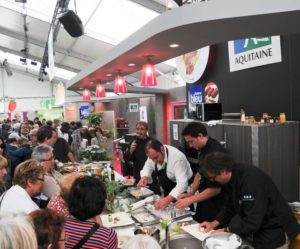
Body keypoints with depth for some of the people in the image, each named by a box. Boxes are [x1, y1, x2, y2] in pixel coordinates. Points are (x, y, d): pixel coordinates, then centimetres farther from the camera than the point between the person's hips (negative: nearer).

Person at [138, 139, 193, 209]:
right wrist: (144, 177, -19)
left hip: (182, 191, -6)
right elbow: (148, 166, 3)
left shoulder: (177, 157, -34)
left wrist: (168, 199, -54)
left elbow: (182, 184, -40)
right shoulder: (153, 153, -15)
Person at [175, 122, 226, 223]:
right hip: (204, 197, 9)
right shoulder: (203, 148, 2)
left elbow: (215, 189, -24)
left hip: (215, 204, -9)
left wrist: (189, 200, -18)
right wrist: (190, 193, 4)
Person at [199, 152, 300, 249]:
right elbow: (230, 205, 7)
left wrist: (226, 231, -24)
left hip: (274, 232, -8)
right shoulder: (234, 175, -6)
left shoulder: (251, 181, -34)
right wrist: (214, 223, -2)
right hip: (260, 227, 8)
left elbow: (252, 222, -32)